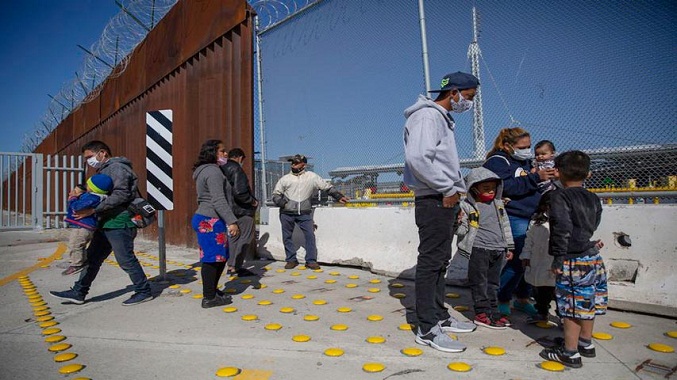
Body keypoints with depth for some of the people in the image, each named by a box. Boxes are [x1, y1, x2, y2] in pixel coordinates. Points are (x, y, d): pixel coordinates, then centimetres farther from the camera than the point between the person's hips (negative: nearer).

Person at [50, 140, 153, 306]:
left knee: (125, 259, -4)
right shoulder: (104, 170, 21)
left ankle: (144, 291, 7)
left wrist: (93, 210, -23)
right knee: (92, 258, 13)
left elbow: (121, 195, -22)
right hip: (106, 223, 10)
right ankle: (78, 293, 22)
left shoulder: (116, 167, -11)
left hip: (119, 223, -10)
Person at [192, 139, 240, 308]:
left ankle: (212, 290, 28)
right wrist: (232, 221, -22)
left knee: (220, 257, 17)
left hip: (204, 218, 10)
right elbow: (219, 200, -22)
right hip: (210, 221, -10)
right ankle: (209, 298, 5)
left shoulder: (204, 171, 19)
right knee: (212, 259, -3)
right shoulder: (213, 171, -13)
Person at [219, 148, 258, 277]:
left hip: (230, 208, 9)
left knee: (233, 237, 17)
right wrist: (252, 201, -12)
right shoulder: (236, 169, -16)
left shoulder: (222, 169, 9)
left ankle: (231, 266, 20)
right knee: (245, 237, 0)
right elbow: (239, 192, -26)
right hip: (242, 209, -8)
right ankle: (236, 267, -1)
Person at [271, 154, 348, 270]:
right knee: (287, 237, 6)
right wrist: (282, 203, -9)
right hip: (287, 213, 1)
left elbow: (327, 187, 9)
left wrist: (339, 196, 5)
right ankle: (291, 260, 19)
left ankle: (311, 260, 5)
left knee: (310, 235, -5)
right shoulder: (285, 179, 4)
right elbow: (276, 194, 10)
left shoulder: (312, 177, 3)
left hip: (305, 213, -1)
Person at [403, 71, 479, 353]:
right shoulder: (427, 115, -11)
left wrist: (454, 194, 14)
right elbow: (418, 158, -26)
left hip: (445, 201, 10)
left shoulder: (443, 119, 21)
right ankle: (427, 329, 2)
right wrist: (447, 189, -17)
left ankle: (440, 316, 28)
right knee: (430, 262, -6)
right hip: (434, 201, -10)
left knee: (440, 261, 16)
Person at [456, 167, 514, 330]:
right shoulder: (467, 205, -8)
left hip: (497, 249, 6)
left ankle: (492, 310, 24)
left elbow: (505, 225, 19)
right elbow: (461, 230, -6)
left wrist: (509, 247, 20)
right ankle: (482, 312, 8)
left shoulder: (498, 203, 12)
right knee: (479, 281, -1)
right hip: (478, 249, -6)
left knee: (493, 282, 14)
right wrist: (459, 223, -28)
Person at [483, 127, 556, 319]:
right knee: (516, 261, -10)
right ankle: (502, 301, 6)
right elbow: (507, 187, -21)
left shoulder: (524, 161, 21)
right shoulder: (497, 161, -7)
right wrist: (536, 177, -21)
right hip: (514, 220, -9)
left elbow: (532, 187, 26)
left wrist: (547, 178, 7)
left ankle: (522, 299, 27)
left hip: (531, 218, 9)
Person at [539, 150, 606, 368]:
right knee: (587, 303, 19)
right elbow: (594, 226, 15)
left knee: (572, 308, -1)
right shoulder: (593, 199, 11)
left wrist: (558, 257, -16)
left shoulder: (560, 197, -13)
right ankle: (586, 343, 35)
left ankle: (570, 353, 8)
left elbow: (562, 228, -20)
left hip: (573, 261, -8)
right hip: (594, 258, 8)